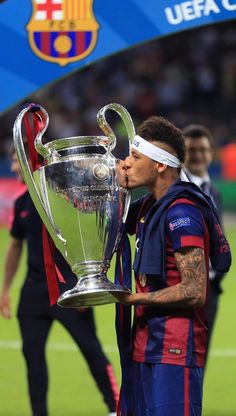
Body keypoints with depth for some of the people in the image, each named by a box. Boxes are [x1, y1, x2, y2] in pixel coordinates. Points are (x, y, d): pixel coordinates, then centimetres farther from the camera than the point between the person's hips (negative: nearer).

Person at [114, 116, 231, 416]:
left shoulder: (181, 213, -16)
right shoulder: (149, 206, 13)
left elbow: (195, 292, -20)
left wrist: (132, 298, -16)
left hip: (174, 350, -10)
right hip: (145, 347, 10)